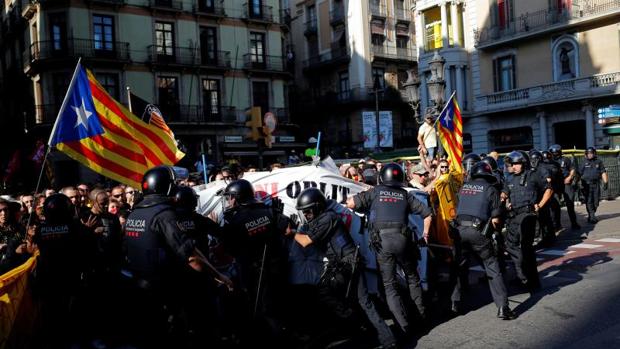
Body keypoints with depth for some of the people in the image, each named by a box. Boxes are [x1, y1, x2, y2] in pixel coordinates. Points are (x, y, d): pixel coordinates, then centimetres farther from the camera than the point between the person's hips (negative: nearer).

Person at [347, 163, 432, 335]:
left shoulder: (375, 192, 11)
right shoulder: (405, 195, 16)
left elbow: (350, 203, 2)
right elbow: (427, 213, 16)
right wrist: (425, 234, 28)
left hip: (381, 241, -1)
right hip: (402, 239, 1)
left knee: (389, 284, 6)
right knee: (412, 276, 24)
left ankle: (404, 324, -2)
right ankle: (421, 311, 30)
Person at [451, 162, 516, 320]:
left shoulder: (464, 187, 16)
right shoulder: (490, 189, 5)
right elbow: (495, 219, 2)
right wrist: (493, 229, 21)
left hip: (460, 229, 3)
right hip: (478, 231, -3)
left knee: (458, 266, 19)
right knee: (492, 268, 7)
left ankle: (454, 302, 20)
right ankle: (502, 307, 4)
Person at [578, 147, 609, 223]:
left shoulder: (599, 162, 10)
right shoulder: (584, 163, 4)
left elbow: (603, 172, 9)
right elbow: (579, 174, 2)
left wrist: (605, 183, 0)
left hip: (596, 184, 2)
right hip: (587, 185, -2)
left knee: (596, 201, 5)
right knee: (589, 201, -7)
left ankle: (591, 215, 20)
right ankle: (592, 217, -5)